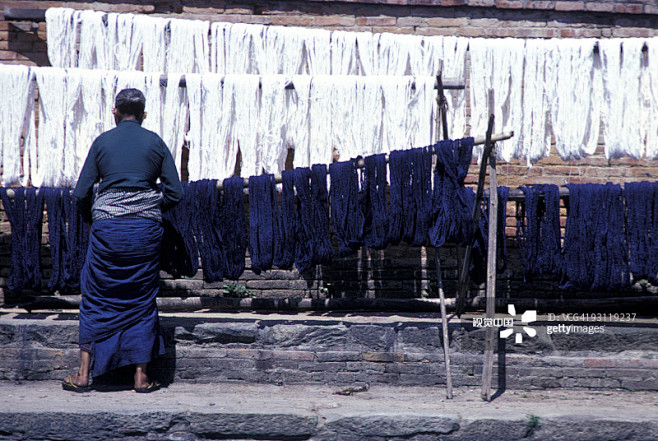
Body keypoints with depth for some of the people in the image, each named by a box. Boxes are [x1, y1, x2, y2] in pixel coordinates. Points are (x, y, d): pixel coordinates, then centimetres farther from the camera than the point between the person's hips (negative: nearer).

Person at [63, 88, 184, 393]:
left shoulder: (102, 142, 4)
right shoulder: (155, 143, 5)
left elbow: (81, 193, 2)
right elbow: (175, 193, 4)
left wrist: (90, 219, 20)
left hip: (107, 227, 0)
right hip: (146, 228, 0)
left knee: (96, 299, 9)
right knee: (142, 300, 8)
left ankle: (84, 374, 9)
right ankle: (141, 376, 8)